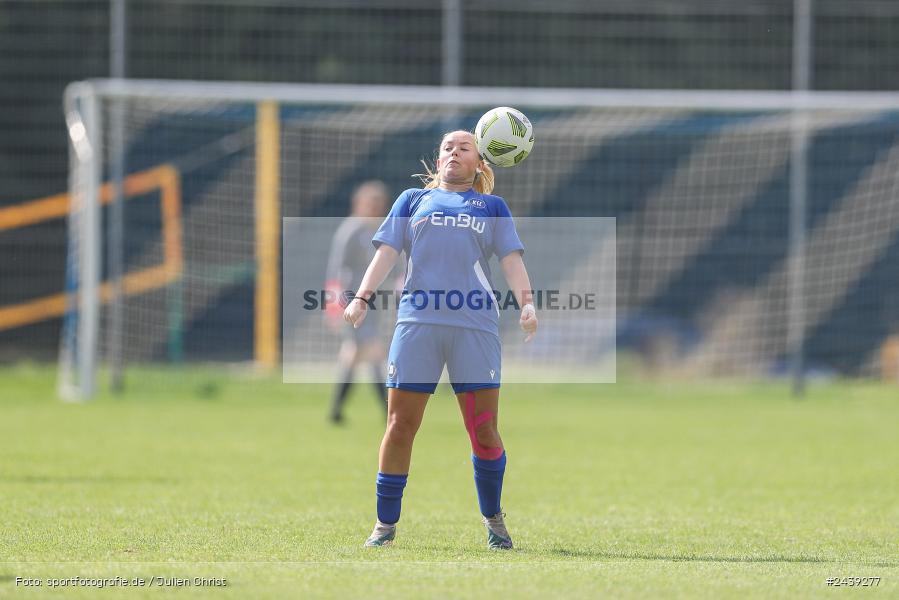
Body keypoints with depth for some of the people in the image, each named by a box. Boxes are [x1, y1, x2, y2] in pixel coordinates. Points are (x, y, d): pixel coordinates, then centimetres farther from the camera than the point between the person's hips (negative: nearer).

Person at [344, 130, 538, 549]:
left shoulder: (492, 207, 21)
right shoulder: (414, 200, 22)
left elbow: (511, 259, 10)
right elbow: (387, 251, 13)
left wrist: (526, 302, -7)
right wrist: (363, 297, -3)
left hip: (475, 323, 0)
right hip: (417, 321, 0)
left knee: (483, 430, -4)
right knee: (400, 425, -4)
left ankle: (494, 521, 14)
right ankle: (385, 524, 6)